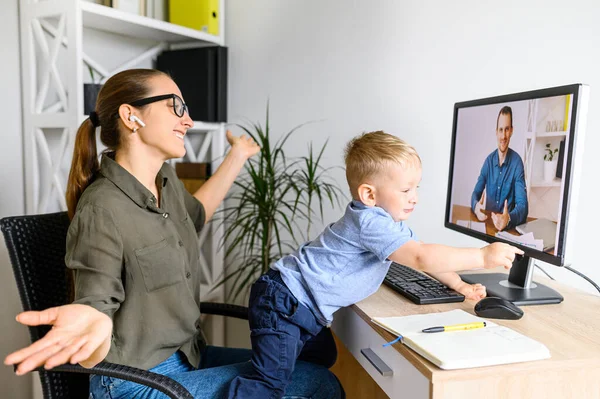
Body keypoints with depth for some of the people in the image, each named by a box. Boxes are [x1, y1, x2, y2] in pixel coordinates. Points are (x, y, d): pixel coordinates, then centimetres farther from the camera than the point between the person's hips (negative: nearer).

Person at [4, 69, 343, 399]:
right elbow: (97, 309, -22)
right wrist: (92, 325, -46)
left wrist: (238, 156, 28)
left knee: (314, 360, 12)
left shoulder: (165, 179, 1)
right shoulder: (102, 209, -25)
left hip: (188, 356, 8)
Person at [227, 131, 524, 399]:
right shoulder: (372, 223, -24)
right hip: (282, 302, -10)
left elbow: (422, 253, 15)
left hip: (302, 307, 10)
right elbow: (422, 259, -29)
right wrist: (483, 257, -23)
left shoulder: (389, 221, 9)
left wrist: (458, 285, 5)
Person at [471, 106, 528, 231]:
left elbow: (523, 206, -16)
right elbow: (476, 193, 3)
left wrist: (508, 219, -37)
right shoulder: (489, 160, 4)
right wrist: (476, 206, -21)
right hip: (488, 222, 3)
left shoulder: (517, 162, -8)